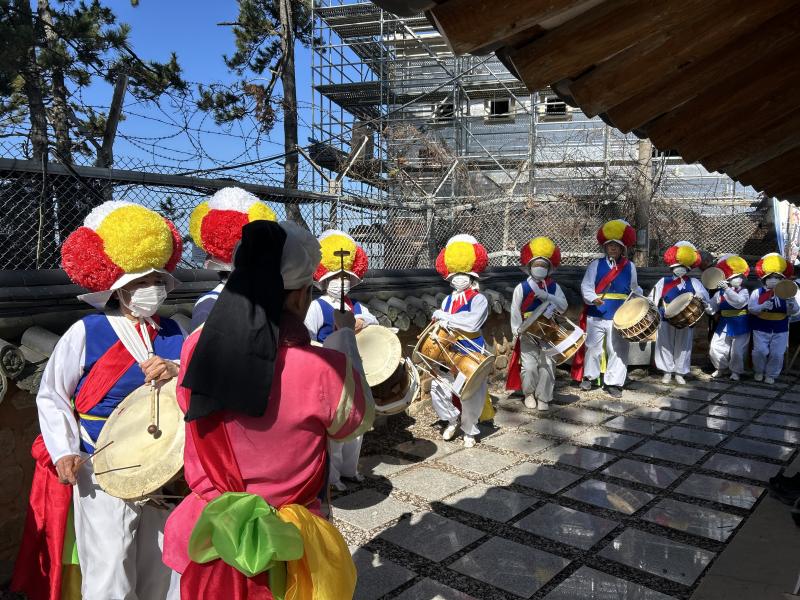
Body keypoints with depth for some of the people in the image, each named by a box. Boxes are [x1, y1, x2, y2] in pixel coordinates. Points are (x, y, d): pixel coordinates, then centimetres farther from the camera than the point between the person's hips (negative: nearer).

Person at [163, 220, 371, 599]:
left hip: (209, 534, 3)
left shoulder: (195, 347, -15)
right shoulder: (323, 369, -26)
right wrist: (345, 338, 4)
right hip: (288, 547, -3)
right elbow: (359, 420, -6)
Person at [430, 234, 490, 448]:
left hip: (472, 355, -5)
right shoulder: (448, 300, 11)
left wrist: (444, 317, -18)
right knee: (438, 387, -3)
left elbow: (472, 323, -26)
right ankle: (452, 419, 24)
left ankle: (469, 430, 25)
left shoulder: (479, 299, -9)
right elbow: (441, 327, 15)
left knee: (471, 395, 0)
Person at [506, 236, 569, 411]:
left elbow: (563, 306, -8)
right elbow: (515, 311, -1)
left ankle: (543, 397, 12)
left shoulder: (554, 287, 6)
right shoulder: (521, 288, 0)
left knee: (547, 366, -2)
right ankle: (529, 394, 21)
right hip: (528, 334, -1)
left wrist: (546, 296, -19)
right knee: (529, 366, -4)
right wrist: (517, 330, -8)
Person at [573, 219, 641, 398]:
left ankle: (614, 383, 14)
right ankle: (588, 376, 29)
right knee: (593, 347, 11)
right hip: (596, 315, -1)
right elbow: (586, 286, -7)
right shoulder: (596, 264, 0)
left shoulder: (629, 267, 6)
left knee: (618, 350, 3)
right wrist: (593, 299, -26)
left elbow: (633, 290, 16)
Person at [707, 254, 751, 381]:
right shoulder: (720, 293, 2)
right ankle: (721, 368, 27)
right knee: (715, 347, 4)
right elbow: (711, 309, 4)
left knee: (737, 351, -1)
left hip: (740, 326, -3)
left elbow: (739, 301, -30)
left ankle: (736, 371, 23)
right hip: (724, 325, 3)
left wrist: (727, 289, -35)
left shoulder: (744, 291, -7)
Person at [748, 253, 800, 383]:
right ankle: (758, 371, 18)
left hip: (780, 330, 2)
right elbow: (751, 308, -12)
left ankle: (771, 374, 18)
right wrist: (762, 307, -32)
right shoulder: (757, 292, -5)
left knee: (777, 354, 1)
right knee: (760, 351, -6)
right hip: (761, 328, -2)